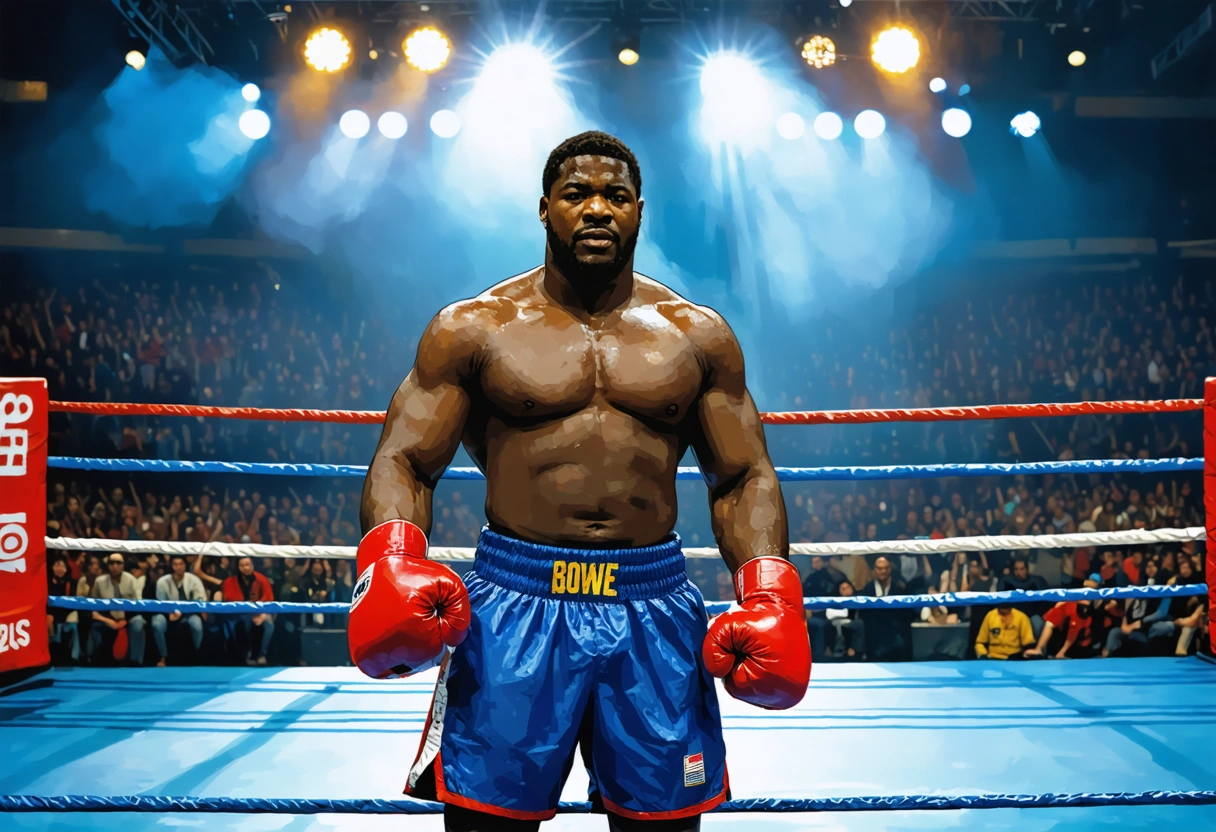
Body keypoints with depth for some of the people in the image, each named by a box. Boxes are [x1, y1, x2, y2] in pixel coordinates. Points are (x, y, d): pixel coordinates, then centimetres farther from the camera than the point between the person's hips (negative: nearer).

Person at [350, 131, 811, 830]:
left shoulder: (699, 335, 10)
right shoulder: (473, 328, 5)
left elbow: (744, 477, 10)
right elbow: (405, 463, 2)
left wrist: (771, 598, -6)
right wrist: (391, 563, -19)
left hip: (655, 607, 2)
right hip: (513, 602, -1)